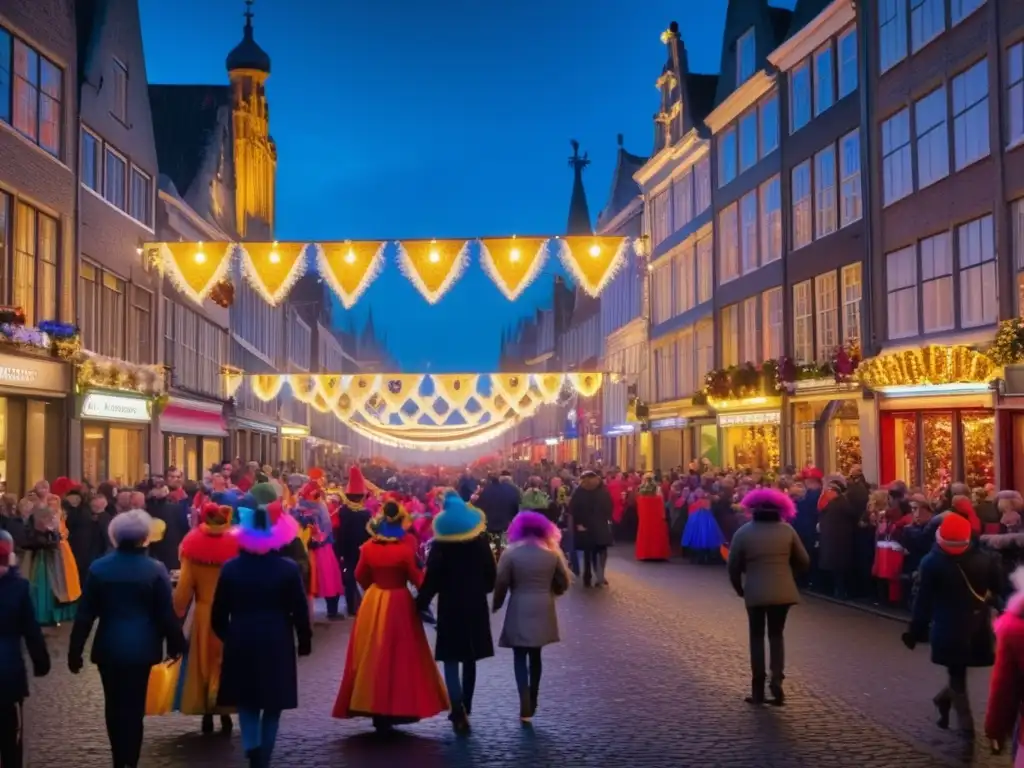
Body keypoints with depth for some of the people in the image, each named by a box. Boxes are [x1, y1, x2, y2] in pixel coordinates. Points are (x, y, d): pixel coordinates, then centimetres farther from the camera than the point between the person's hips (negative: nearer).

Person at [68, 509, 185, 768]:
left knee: (114, 705, 16)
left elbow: (85, 615, -2)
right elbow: (167, 614, -7)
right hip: (140, 647, -2)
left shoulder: (98, 568, -4)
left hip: (108, 647, 2)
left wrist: (75, 652, 5)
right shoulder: (155, 570, -10)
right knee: (133, 707, 5)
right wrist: (175, 644, 7)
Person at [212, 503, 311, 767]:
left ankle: (252, 746, -8)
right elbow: (300, 610, -6)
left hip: (241, 644, 2)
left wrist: (228, 636, 19)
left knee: (247, 700, 15)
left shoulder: (230, 568, -3)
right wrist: (304, 641, 7)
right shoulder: (288, 568, -9)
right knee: (272, 704, 13)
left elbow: (218, 613, 2)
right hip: (277, 644, -1)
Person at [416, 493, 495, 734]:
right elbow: (491, 573, 3)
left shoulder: (440, 544, -9)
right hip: (476, 605, 3)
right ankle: (464, 709, 23)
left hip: (450, 606, -3)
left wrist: (421, 603, -2)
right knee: (469, 659, 15)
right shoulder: (481, 541, -1)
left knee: (451, 660, -1)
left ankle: (458, 710, -18)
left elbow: (432, 578, -11)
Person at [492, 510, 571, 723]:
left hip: (519, 611, -3)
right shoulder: (552, 553, 2)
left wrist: (496, 605, 8)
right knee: (535, 657, 16)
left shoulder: (510, 553, -7)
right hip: (543, 611, 3)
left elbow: (501, 583, -7)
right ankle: (531, 704, 23)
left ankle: (525, 707, -9)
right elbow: (563, 582, 7)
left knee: (520, 658, 2)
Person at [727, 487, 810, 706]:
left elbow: (733, 566, 0)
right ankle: (776, 680, -3)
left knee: (757, 637, 12)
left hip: (755, 592, -1)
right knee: (776, 635, 15)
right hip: (783, 591, 1)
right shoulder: (787, 530, 0)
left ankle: (758, 690, 11)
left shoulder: (744, 532, -3)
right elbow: (804, 561, 5)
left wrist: (739, 588, 16)